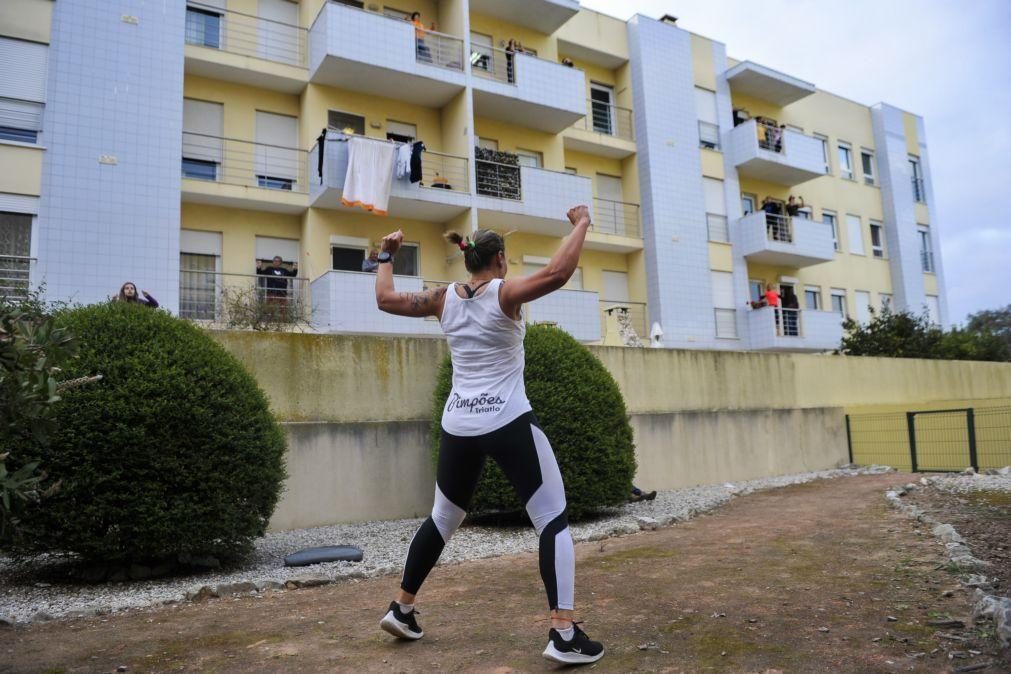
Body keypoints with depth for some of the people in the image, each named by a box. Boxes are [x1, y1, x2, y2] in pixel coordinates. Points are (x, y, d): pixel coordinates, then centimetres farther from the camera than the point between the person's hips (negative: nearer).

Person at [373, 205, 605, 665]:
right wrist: (581, 225, -10)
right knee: (553, 520, 2)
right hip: (507, 423, -5)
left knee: (443, 519, 22)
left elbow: (385, 298, 14)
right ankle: (564, 635, -5)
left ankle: (401, 610, 32)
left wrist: (386, 255, 28)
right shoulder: (505, 294, -9)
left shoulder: (444, 299, 6)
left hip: (458, 426, 6)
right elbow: (558, 272, -24)